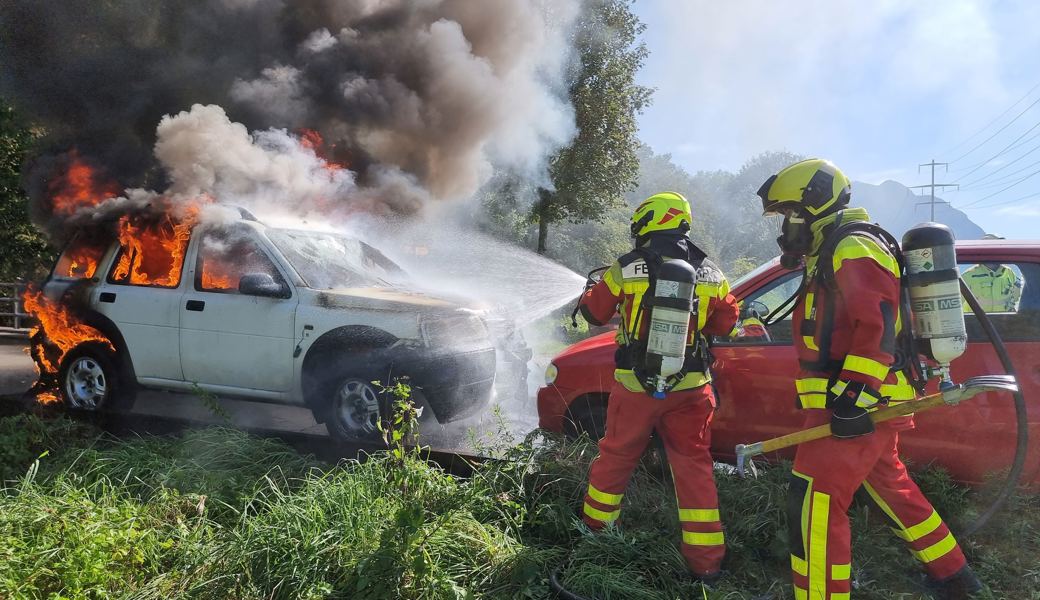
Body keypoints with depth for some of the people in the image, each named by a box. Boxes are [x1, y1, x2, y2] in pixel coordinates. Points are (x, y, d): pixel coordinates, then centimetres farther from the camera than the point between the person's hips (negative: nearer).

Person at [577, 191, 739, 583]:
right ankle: (706, 561, 10)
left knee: (616, 456, 16)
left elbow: (593, 313, 5)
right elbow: (726, 325, 10)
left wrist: (592, 292, 27)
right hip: (689, 388, 2)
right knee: (693, 466, 7)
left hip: (635, 386, -1)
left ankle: (594, 522, 34)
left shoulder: (625, 269, -6)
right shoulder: (709, 274, 2)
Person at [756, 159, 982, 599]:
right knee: (890, 486, 25)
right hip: (868, 404, 11)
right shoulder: (832, 255, 19)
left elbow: (877, 327, -26)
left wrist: (853, 395, -30)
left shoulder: (852, 250, -15)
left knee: (814, 502, -12)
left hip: (859, 404, -11)